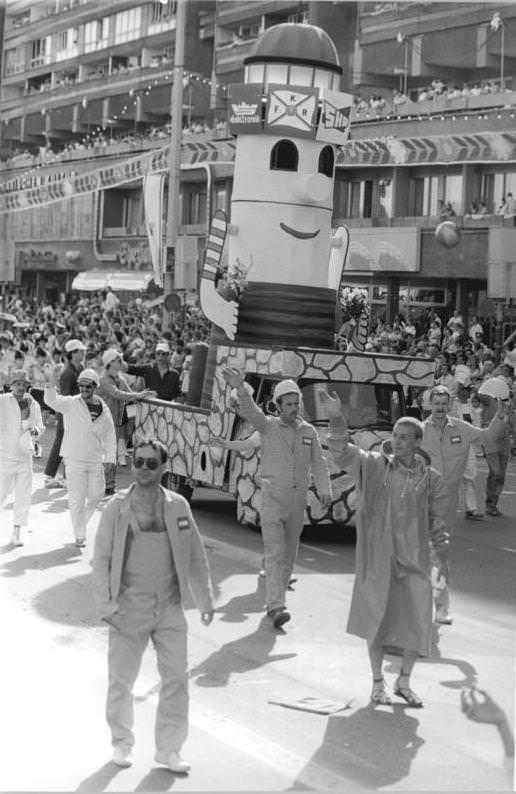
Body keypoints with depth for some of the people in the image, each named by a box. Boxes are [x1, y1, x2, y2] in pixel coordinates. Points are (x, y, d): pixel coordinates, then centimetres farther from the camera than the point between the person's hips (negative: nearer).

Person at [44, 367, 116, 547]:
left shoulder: (104, 410, 3)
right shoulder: (71, 404, -7)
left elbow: (109, 437, 10)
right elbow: (52, 401, -25)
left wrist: (109, 459, 7)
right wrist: (51, 387, -45)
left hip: (95, 460, 4)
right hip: (74, 458, -4)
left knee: (96, 495, 12)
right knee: (77, 498, -3)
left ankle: (81, 523, 38)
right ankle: (79, 536, 6)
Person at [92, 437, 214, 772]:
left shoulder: (177, 506, 0)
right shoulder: (117, 507, -6)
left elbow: (196, 556, 7)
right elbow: (101, 559, -3)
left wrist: (205, 600, 7)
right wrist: (106, 605, -8)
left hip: (169, 608, 2)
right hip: (129, 609, -2)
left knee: (176, 678, 2)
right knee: (121, 680, 7)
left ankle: (169, 748, 16)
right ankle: (122, 742, 28)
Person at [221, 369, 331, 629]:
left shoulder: (309, 431, 9)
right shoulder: (268, 426, -2)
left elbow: (318, 463, 7)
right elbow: (250, 412, -19)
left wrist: (324, 490, -7)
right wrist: (241, 389, -38)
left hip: (297, 499, 4)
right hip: (273, 497, -4)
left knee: (289, 555, 12)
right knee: (275, 553, -12)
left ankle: (275, 599, 28)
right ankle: (276, 606, -19)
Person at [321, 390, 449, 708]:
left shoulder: (431, 479, 1)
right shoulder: (374, 466, -3)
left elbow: (437, 521, 10)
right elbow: (342, 452, -16)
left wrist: (443, 556, 11)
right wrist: (337, 418, -30)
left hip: (415, 559, 1)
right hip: (378, 557, -1)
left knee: (416, 621, 4)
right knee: (377, 619, 8)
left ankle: (404, 682, 25)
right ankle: (378, 683, 25)